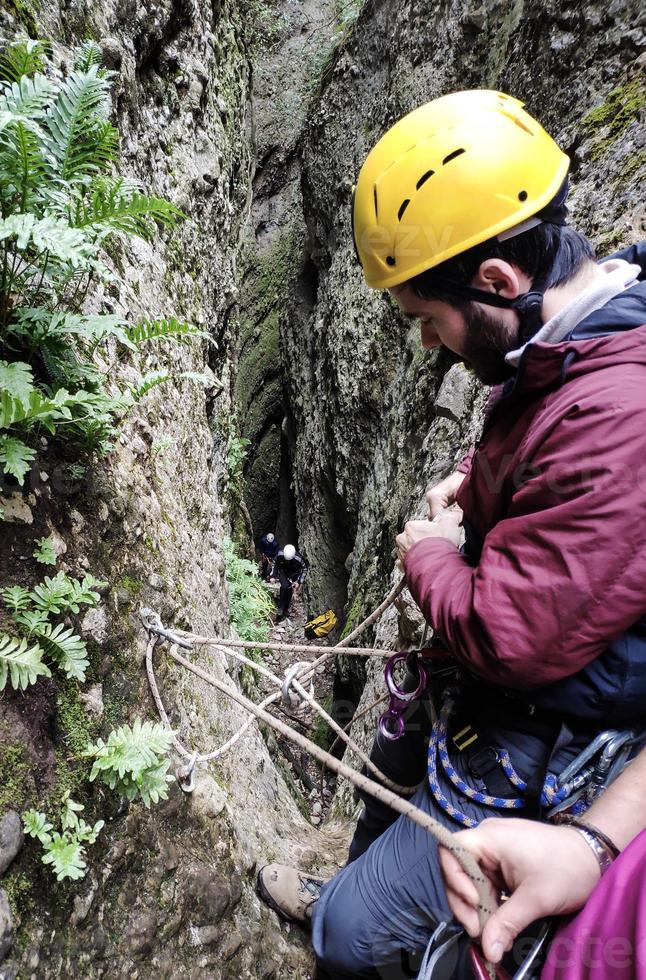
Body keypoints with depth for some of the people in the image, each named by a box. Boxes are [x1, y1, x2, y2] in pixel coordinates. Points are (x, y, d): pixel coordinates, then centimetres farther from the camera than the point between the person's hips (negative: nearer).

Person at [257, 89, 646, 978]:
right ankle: (348, 894, 62)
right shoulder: (569, 336, -3)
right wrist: (474, 479, -2)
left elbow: (511, 637, -33)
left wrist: (429, 552, -14)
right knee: (392, 771, 31)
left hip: (545, 754, -9)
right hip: (482, 693, 9)